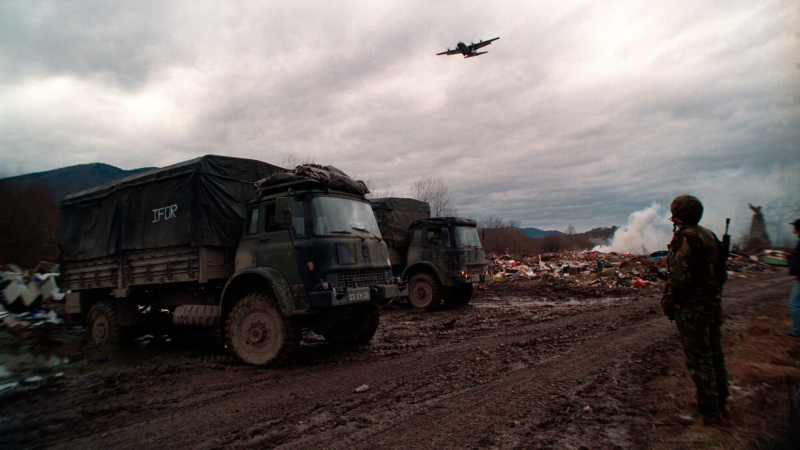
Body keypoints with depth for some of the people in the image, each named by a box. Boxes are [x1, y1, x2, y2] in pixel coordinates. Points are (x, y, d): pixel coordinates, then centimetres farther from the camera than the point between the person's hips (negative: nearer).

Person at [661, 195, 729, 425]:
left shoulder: (685, 238, -18)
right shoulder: (710, 236, 10)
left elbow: (680, 276, -23)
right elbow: (717, 270, 15)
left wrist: (669, 302, -11)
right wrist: (713, 296, 20)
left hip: (692, 307, -9)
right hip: (713, 303, 9)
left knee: (698, 359, -1)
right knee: (714, 355, 18)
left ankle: (707, 410, 7)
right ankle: (720, 403, 30)